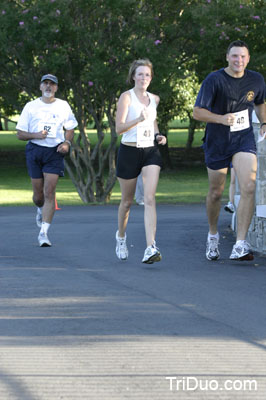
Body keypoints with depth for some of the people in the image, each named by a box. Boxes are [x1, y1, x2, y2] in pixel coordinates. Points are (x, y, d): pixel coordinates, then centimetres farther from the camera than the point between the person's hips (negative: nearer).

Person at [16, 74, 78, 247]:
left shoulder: (63, 106, 8)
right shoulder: (31, 106, 6)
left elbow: (70, 129, 16)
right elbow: (20, 134, 6)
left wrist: (67, 143, -4)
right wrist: (36, 135, -14)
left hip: (55, 151, -1)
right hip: (35, 150, 1)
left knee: (49, 192, -12)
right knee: (38, 195, 5)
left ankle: (43, 233, -12)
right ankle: (41, 210, 42)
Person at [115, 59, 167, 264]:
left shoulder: (154, 99, 10)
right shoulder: (126, 97, -6)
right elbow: (119, 127, -14)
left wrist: (158, 135, 11)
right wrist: (139, 119, -30)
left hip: (151, 151, 3)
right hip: (129, 151, -3)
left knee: (150, 199, -14)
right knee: (127, 201, 11)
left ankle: (151, 248, -24)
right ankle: (121, 236, 40)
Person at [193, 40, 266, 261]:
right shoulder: (214, 80, -12)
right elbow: (198, 112, -12)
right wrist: (221, 118, -26)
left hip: (244, 139, 2)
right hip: (217, 142, -2)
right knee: (216, 193, 8)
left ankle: (240, 246, -18)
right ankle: (213, 235, 36)